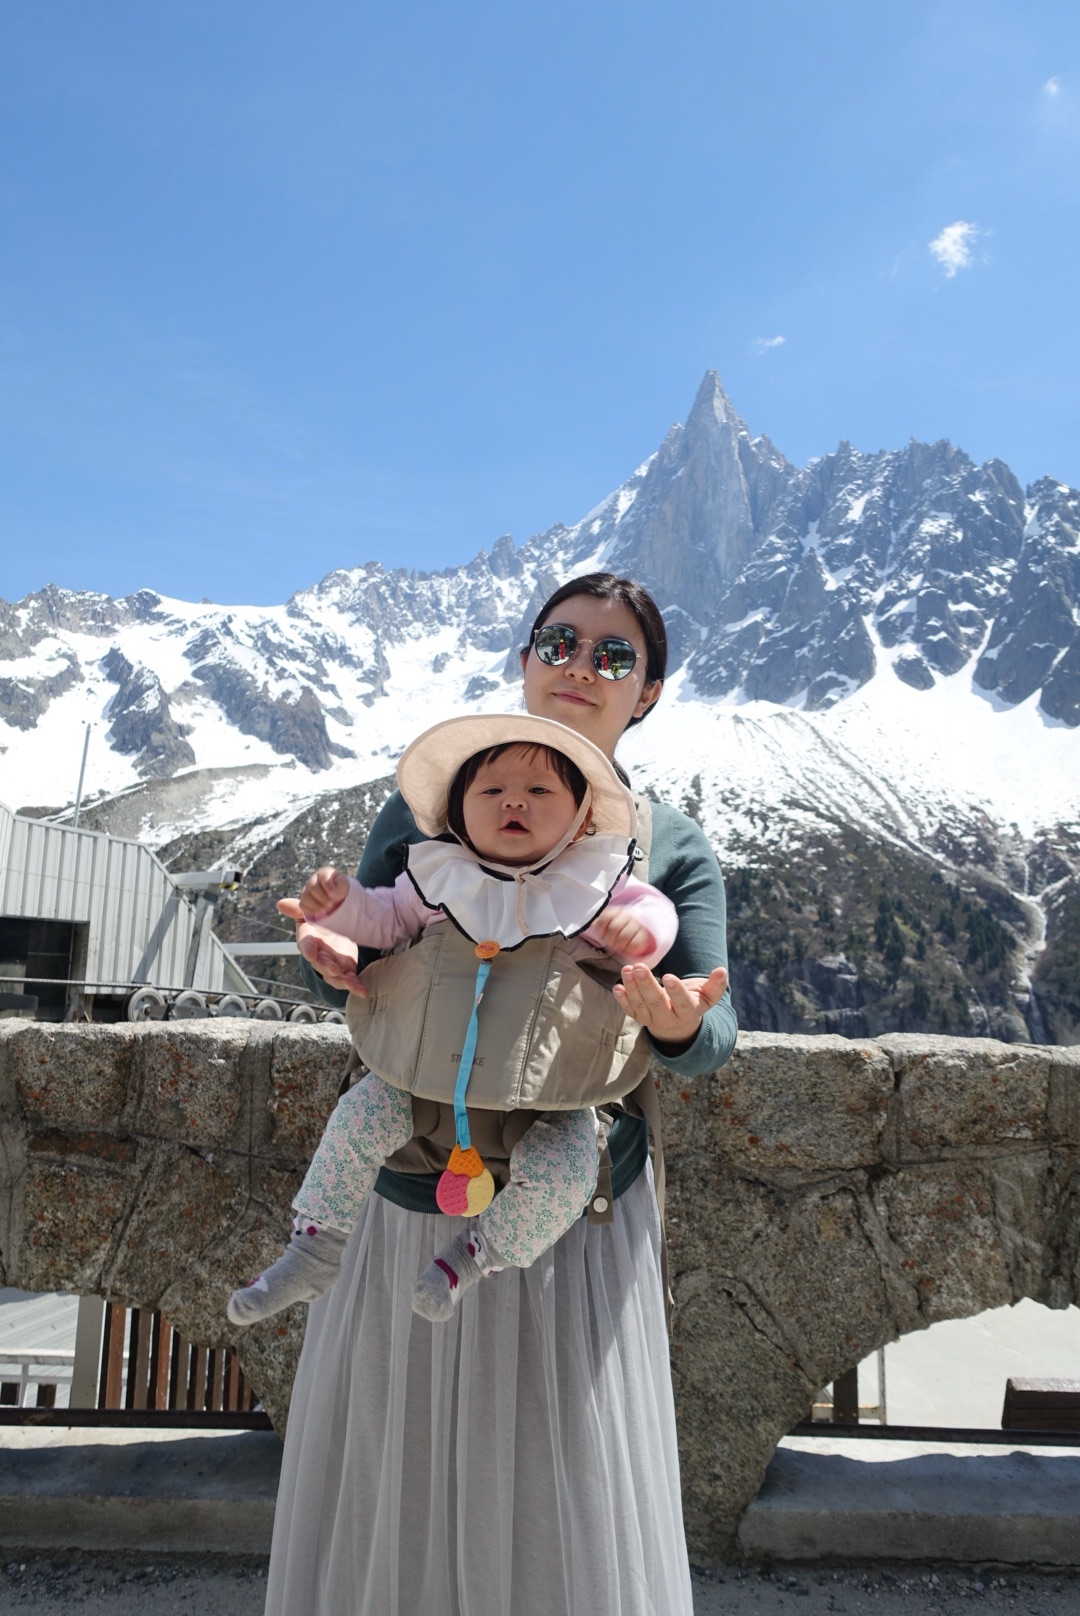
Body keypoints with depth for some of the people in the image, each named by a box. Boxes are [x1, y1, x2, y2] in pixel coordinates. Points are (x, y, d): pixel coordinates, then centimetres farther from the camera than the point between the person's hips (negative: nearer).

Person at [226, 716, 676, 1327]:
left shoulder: (594, 884, -2)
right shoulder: (442, 876, 3)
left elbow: (656, 910, -4)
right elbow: (385, 917, 9)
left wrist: (639, 926, -28)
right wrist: (336, 901, -11)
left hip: (549, 1095, -2)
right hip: (430, 1072, 2)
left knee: (561, 1172, -23)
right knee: (360, 1115, -11)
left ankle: (478, 1253, 6)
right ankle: (315, 1252, 9)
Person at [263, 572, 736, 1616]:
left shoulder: (672, 849, 0)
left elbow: (712, 1041, -7)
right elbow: (358, 972, 5)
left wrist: (679, 1025, -31)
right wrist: (339, 963, -19)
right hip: (403, 1203, 1)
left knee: (566, 1498, 10)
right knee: (389, 1484, 15)